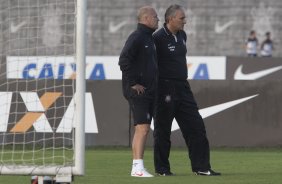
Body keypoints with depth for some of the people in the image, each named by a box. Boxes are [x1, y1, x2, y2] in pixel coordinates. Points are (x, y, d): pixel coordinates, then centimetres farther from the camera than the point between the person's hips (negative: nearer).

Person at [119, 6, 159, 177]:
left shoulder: (150, 38, 18)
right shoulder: (136, 38, -12)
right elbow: (124, 61, -22)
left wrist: (154, 84, 17)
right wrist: (133, 84, -19)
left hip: (149, 91, 9)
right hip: (138, 91, -9)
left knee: (143, 128, 9)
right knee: (142, 128, -13)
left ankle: (138, 167, 13)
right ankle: (138, 168, -14)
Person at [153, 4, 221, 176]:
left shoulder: (182, 36, 12)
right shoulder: (158, 38, -12)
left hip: (183, 88, 8)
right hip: (165, 89, -8)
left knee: (196, 126, 3)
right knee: (163, 130, 1)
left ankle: (201, 167, 5)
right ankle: (162, 168, 10)